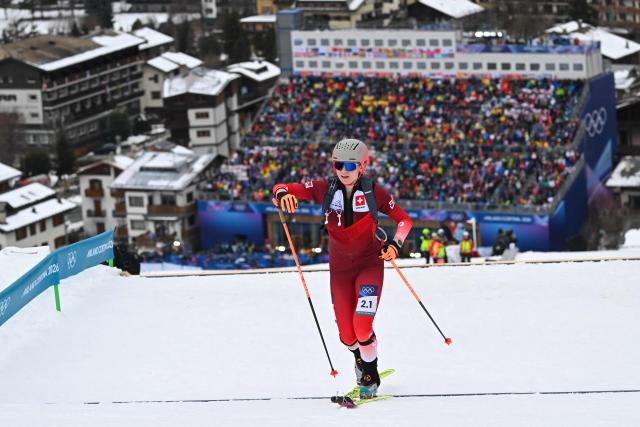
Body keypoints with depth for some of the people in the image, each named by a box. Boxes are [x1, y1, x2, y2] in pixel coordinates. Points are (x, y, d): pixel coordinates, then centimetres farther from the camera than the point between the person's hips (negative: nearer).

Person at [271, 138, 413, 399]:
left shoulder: (373, 192, -13)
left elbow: (404, 220, -2)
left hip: (370, 263, -2)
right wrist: (283, 194, -37)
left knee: (362, 326, -18)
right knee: (347, 335, 5)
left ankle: (371, 378, 7)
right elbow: (283, 189, -13)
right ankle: (360, 360, 42)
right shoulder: (326, 189, -10)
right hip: (340, 267, 2)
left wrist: (395, 244, -20)